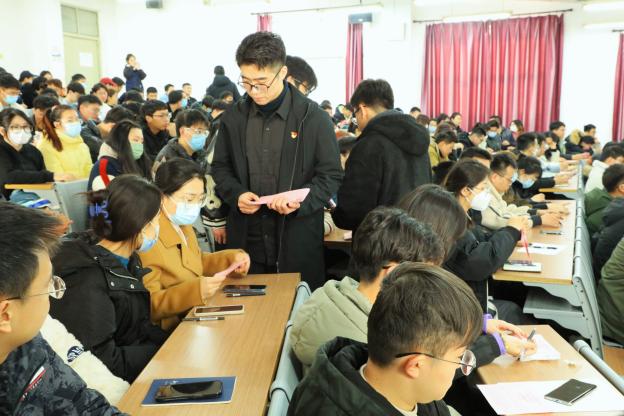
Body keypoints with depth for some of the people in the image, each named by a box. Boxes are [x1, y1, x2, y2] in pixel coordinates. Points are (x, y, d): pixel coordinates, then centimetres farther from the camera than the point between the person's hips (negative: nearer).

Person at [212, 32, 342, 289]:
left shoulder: (312, 116, -5)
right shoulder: (234, 117, 5)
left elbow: (331, 175, -1)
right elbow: (220, 167, 15)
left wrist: (302, 200, -19)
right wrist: (237, 194, -6)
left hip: (297, 239, -3)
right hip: (246, 238, 3)